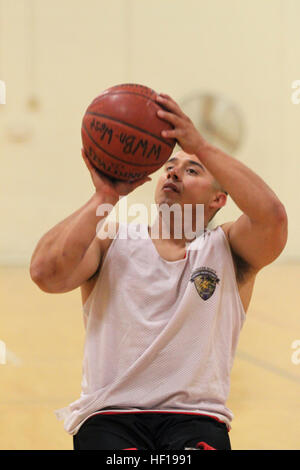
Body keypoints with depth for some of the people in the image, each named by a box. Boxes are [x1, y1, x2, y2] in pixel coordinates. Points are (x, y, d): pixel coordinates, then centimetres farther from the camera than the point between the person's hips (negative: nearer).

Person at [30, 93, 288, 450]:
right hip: (108, 416, 0)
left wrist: (200, 146, -13)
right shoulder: (110, 242, 11)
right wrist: (104, 196, -6)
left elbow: (272, 215, -13)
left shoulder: (227, 249, 10)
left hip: (196, 417, 0)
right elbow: (46, 273, -9)